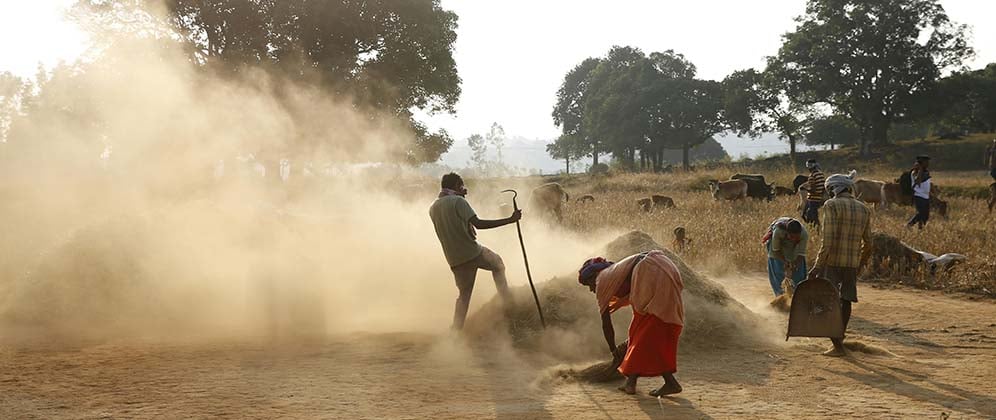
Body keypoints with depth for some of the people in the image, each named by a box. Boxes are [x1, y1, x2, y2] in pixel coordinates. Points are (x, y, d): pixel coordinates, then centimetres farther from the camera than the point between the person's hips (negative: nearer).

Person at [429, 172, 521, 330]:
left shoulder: (433, 209, 9)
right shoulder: (458, 201, -11)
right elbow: (478, 224, -21)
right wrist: (510, 219, -21)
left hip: (455, 259, 5)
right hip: (472, 252, -5)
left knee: (464, 294, 17)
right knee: (498, 265, 21)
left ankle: (456, 331, 11)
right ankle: (508, 303, 15)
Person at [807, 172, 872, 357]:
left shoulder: (832, 205, -9)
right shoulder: (864, 209, 10)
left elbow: (827, 241, -17)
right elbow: (868, 243, 12)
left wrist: (817, 267, -17)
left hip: (832, 261, -6)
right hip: (852, 263, 6)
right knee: (846, 300, 18)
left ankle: (837, 345, -6)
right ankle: (839, 339, 28)